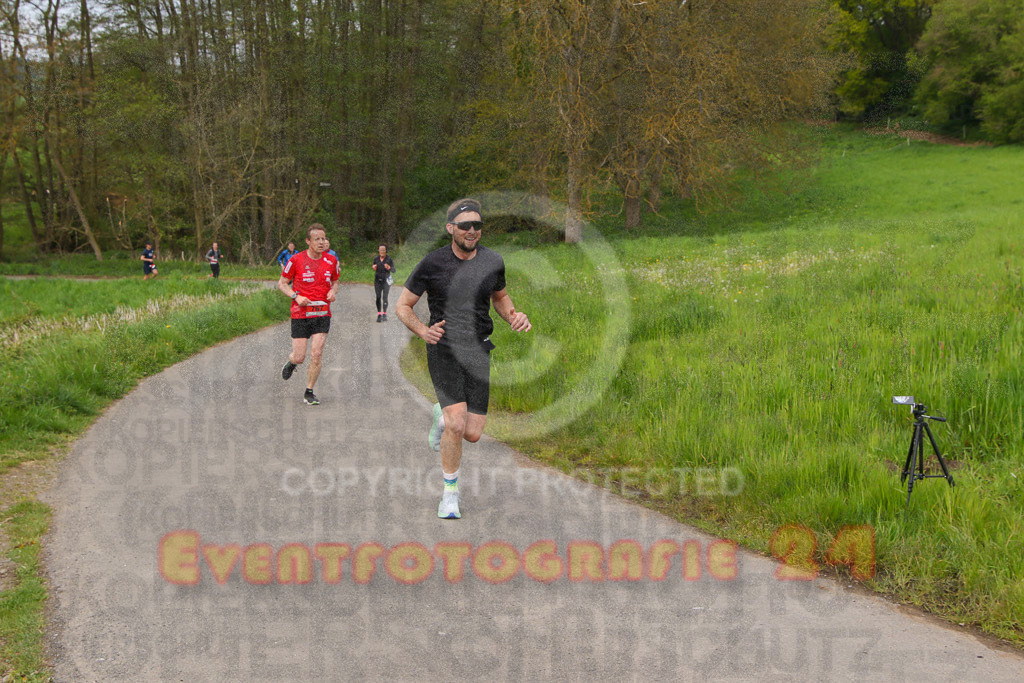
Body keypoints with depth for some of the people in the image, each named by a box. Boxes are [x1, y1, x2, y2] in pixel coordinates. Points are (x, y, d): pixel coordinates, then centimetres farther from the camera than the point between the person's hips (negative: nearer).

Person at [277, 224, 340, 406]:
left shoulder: (331, 261, 4)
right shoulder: (296, 260, -6)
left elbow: (335, 281, 21)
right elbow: (282, 283, 2)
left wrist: (333, 291, -2)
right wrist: (296, 296, -15)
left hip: (322, 314, 2)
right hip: (300, 314, -2)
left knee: (316, 354, -10)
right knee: (299, 357, -1)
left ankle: (309, 393, 5)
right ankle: (291, 363, 38)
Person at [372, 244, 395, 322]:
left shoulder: (389, 259, -7)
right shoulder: (376, 259, 3)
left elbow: (393, 271, -5)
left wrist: (389, 268, -25)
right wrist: (374, 268, -7)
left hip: (386, 280, -3)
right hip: (377, 280, 3)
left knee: (385, 297, -8)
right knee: (378, 297, -2)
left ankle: (384, 314, 1)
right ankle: (379, 315, 2)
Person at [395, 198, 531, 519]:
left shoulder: (492, 261, 2)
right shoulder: (432, 263, -7)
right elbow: (402, 306, 2)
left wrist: (514, 316, -1)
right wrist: (424, 331, -17)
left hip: (478, 351, 3)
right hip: (443, 348, -3)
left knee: (472, 434, 0)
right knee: (457, 425, -19)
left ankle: (441, 416, 36)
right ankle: (450, 492, 2)